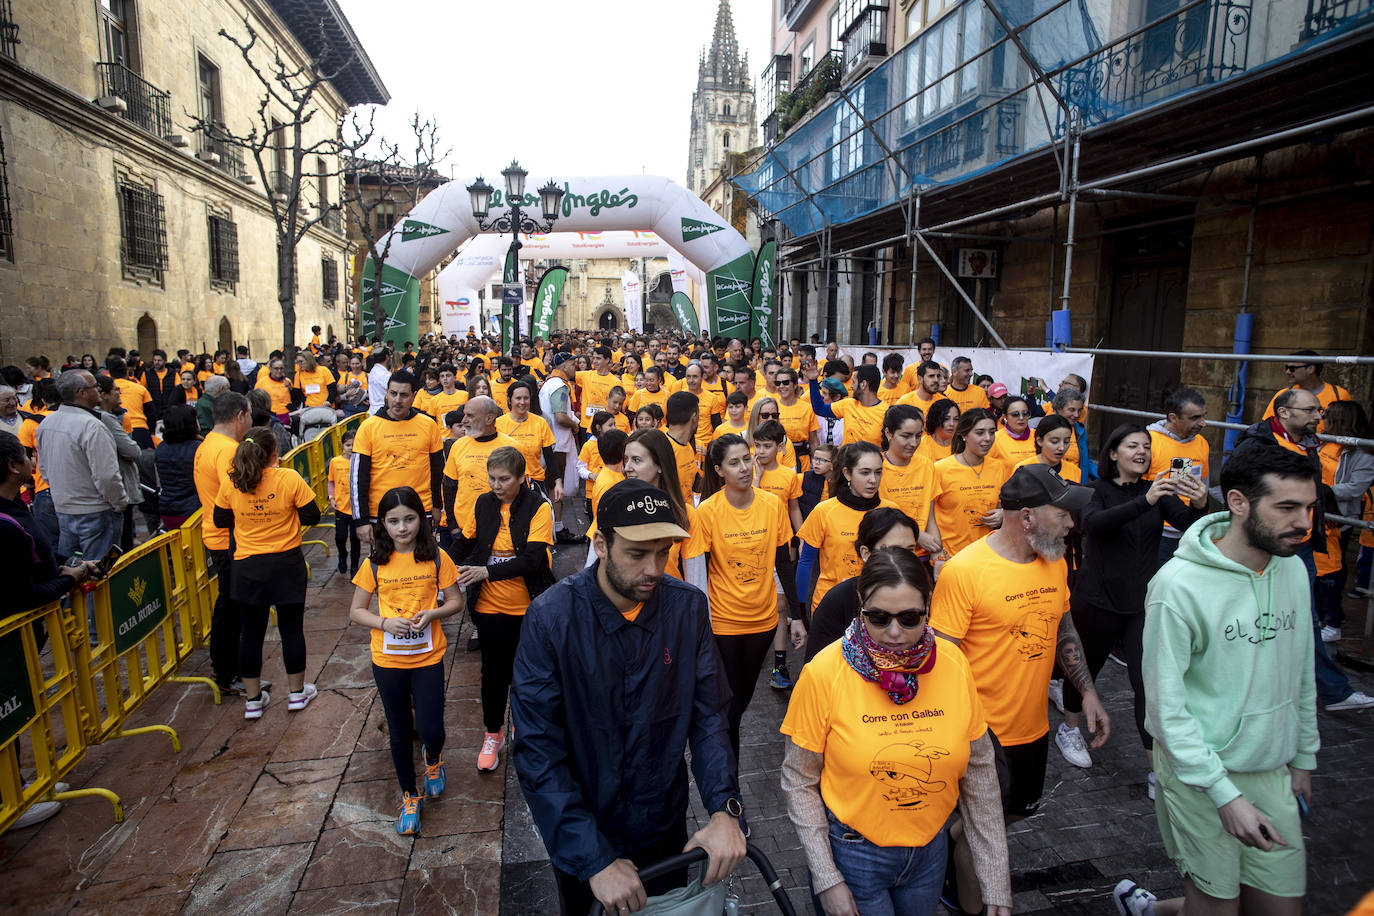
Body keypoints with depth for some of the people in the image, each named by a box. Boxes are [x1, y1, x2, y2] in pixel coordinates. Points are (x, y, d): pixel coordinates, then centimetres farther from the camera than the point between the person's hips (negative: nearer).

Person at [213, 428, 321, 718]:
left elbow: (221, 520, 5)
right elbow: (312, 516, -9)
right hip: (287, 564, -2)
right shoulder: (290, 479, -14)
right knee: (291, 628, 11)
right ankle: (297, 692, 22)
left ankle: (253, 698, 22)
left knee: (251, 631, 13)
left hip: (247, 567, 2)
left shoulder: (231, 483, -6)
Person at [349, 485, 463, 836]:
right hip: (388, 659, 1)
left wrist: (431, 614, -18)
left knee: (431, 730, -3)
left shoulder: (436, 558, -7)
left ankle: (433, 758, 34)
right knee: (399, 732, 13)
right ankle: (409, 795, 34)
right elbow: (356, 611, 2)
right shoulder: (375, 564, -5)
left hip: (428, 656, -1)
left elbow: (456, 601, 0)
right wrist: (384, 623, -16)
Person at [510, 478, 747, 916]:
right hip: (579, 840, -2)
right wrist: (595, 860, -27)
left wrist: (725, 808, -24)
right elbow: (538, 749, -23)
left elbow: (709, 715, -9)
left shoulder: (688, 607, -14)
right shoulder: (550, 617, -23)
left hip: (666, 829, 3)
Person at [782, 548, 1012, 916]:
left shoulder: (953, 665, -12)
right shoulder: (824, 673, -21)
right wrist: (826, 881, -12)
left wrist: (997, 886, 1)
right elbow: (799, 782, -11)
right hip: (851, 853, -3)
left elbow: (979, 773, -1)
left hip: (931, 849, 4)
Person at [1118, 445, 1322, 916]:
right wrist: (1225, 794, -19)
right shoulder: (1179, 585, -22)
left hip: (1272, 769, 6)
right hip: (1199, 770, -6)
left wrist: (1304, 756, 17)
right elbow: (1166, 704, -18)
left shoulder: (1293, 569, 0)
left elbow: (1301, 674, 12)